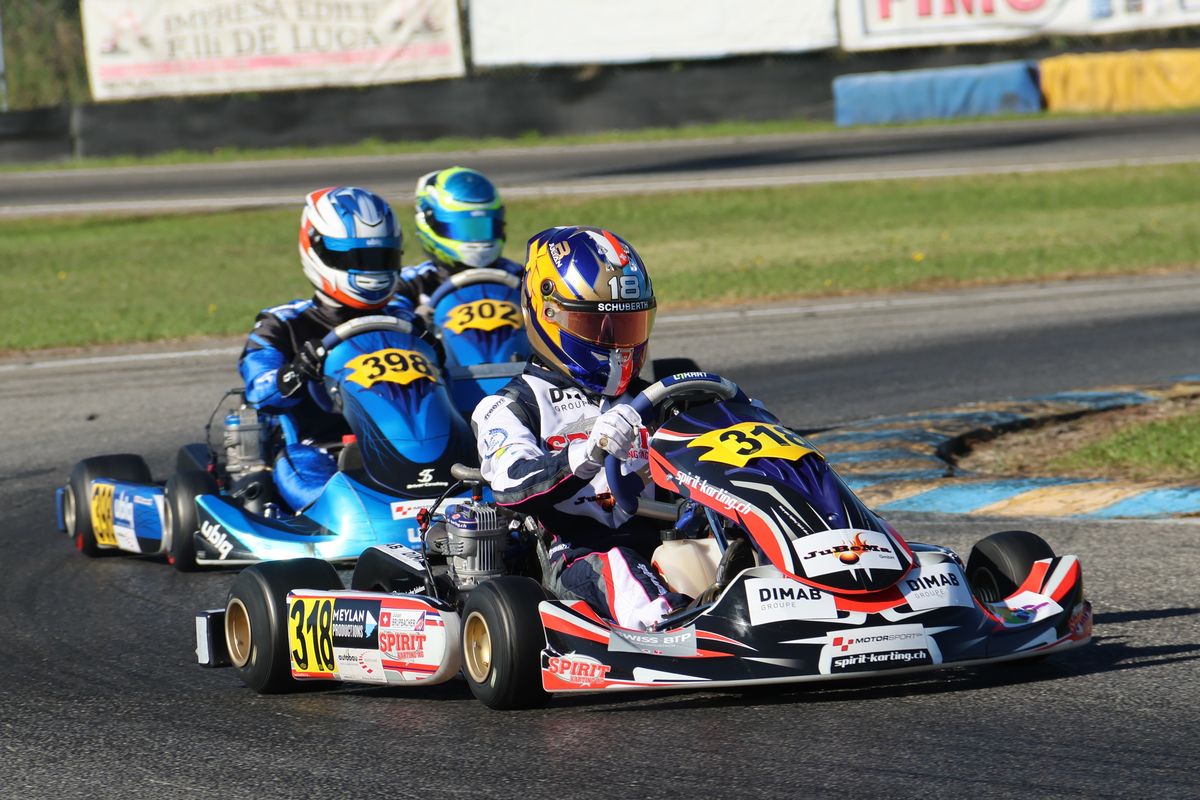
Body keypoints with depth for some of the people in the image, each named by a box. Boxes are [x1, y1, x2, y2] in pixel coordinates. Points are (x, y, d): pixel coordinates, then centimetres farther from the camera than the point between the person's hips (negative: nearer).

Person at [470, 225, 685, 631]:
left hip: (656, 542, 4)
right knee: (612, 566, -39)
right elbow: (514, 486, -10)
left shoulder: (647, 401, 28)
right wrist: (589, 452, -29)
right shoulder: (512, 407, 10)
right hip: (575, 551, -4)